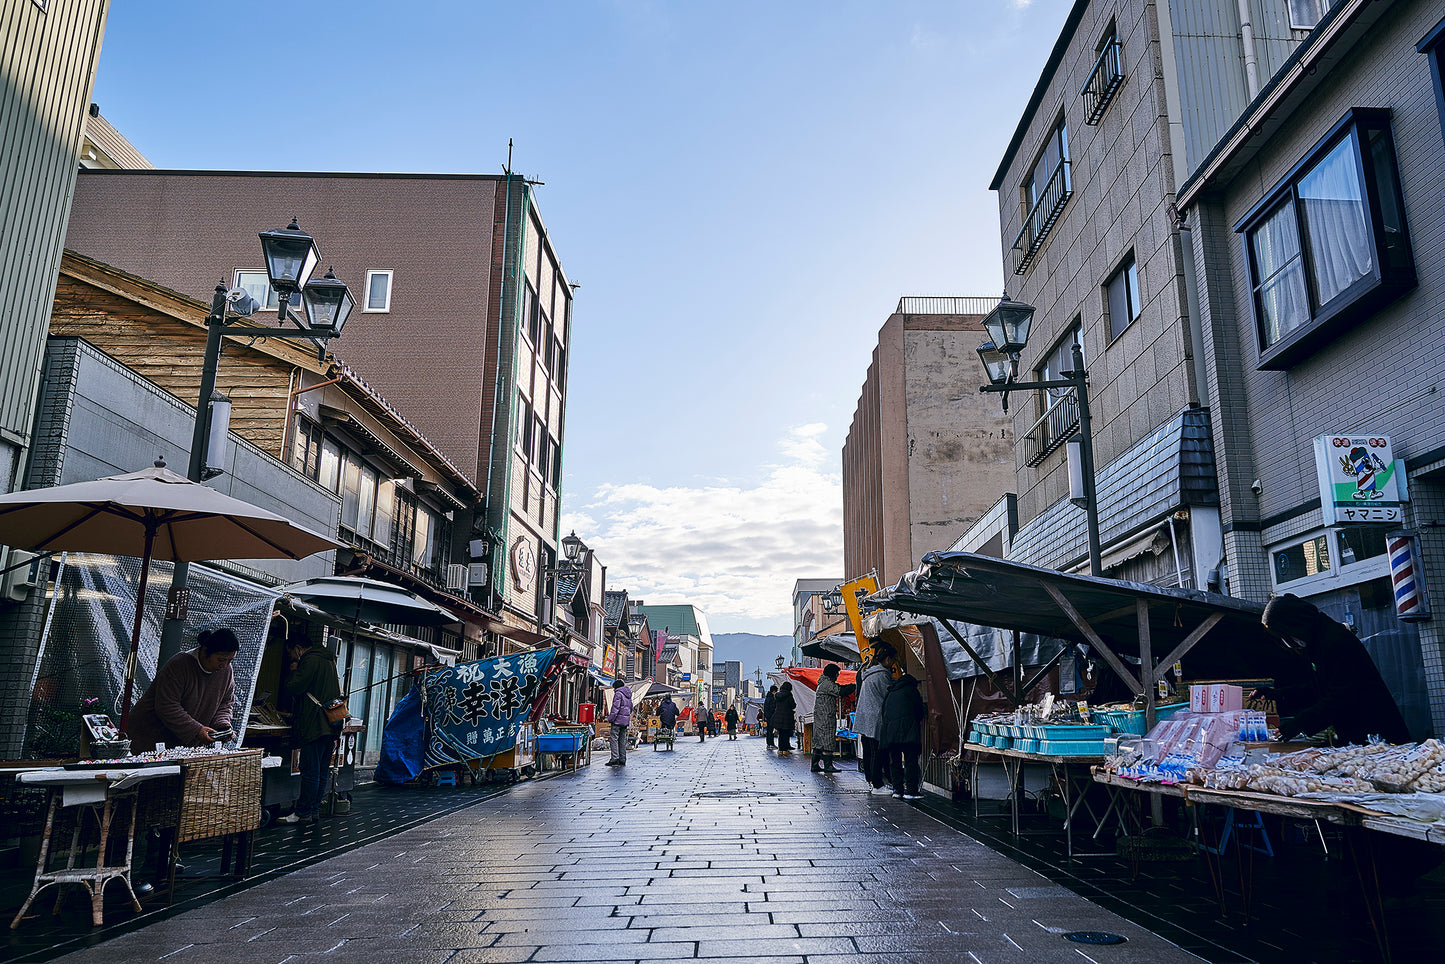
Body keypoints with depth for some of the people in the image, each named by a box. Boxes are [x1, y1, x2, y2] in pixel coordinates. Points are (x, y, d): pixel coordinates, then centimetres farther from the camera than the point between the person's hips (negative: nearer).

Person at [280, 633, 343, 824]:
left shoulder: (311, 660, -9)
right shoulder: (329, 661, 21)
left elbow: (292, 688, -15)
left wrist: (293, 671, 4)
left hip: (315, 726, -9)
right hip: (331, 726, 9)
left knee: (310, 771, -5)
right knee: (322, 771, 11)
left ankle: (303, 813, 0)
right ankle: (314, 810, 16)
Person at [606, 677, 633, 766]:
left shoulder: (618, 694, -9)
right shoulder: (628, 695, 18)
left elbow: (616, 707, -16)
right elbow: (631, 708, 23)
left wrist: (610, 718, -14)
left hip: (618, 720, -8)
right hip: (626, 721, 8)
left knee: (613, 739, -6)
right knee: (622, 740, 11)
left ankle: (615, 759, -12)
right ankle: (622, 760, 11)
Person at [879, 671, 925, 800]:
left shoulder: (890, 694, 26)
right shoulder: (910, 690, 10)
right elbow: (919, 710, 7)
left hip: (889, 730, 6)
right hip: (907, 729, -6)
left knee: (895, 761, 10)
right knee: (911, 760, -4)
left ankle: (897, 790, 8)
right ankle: (910, 790, -7)